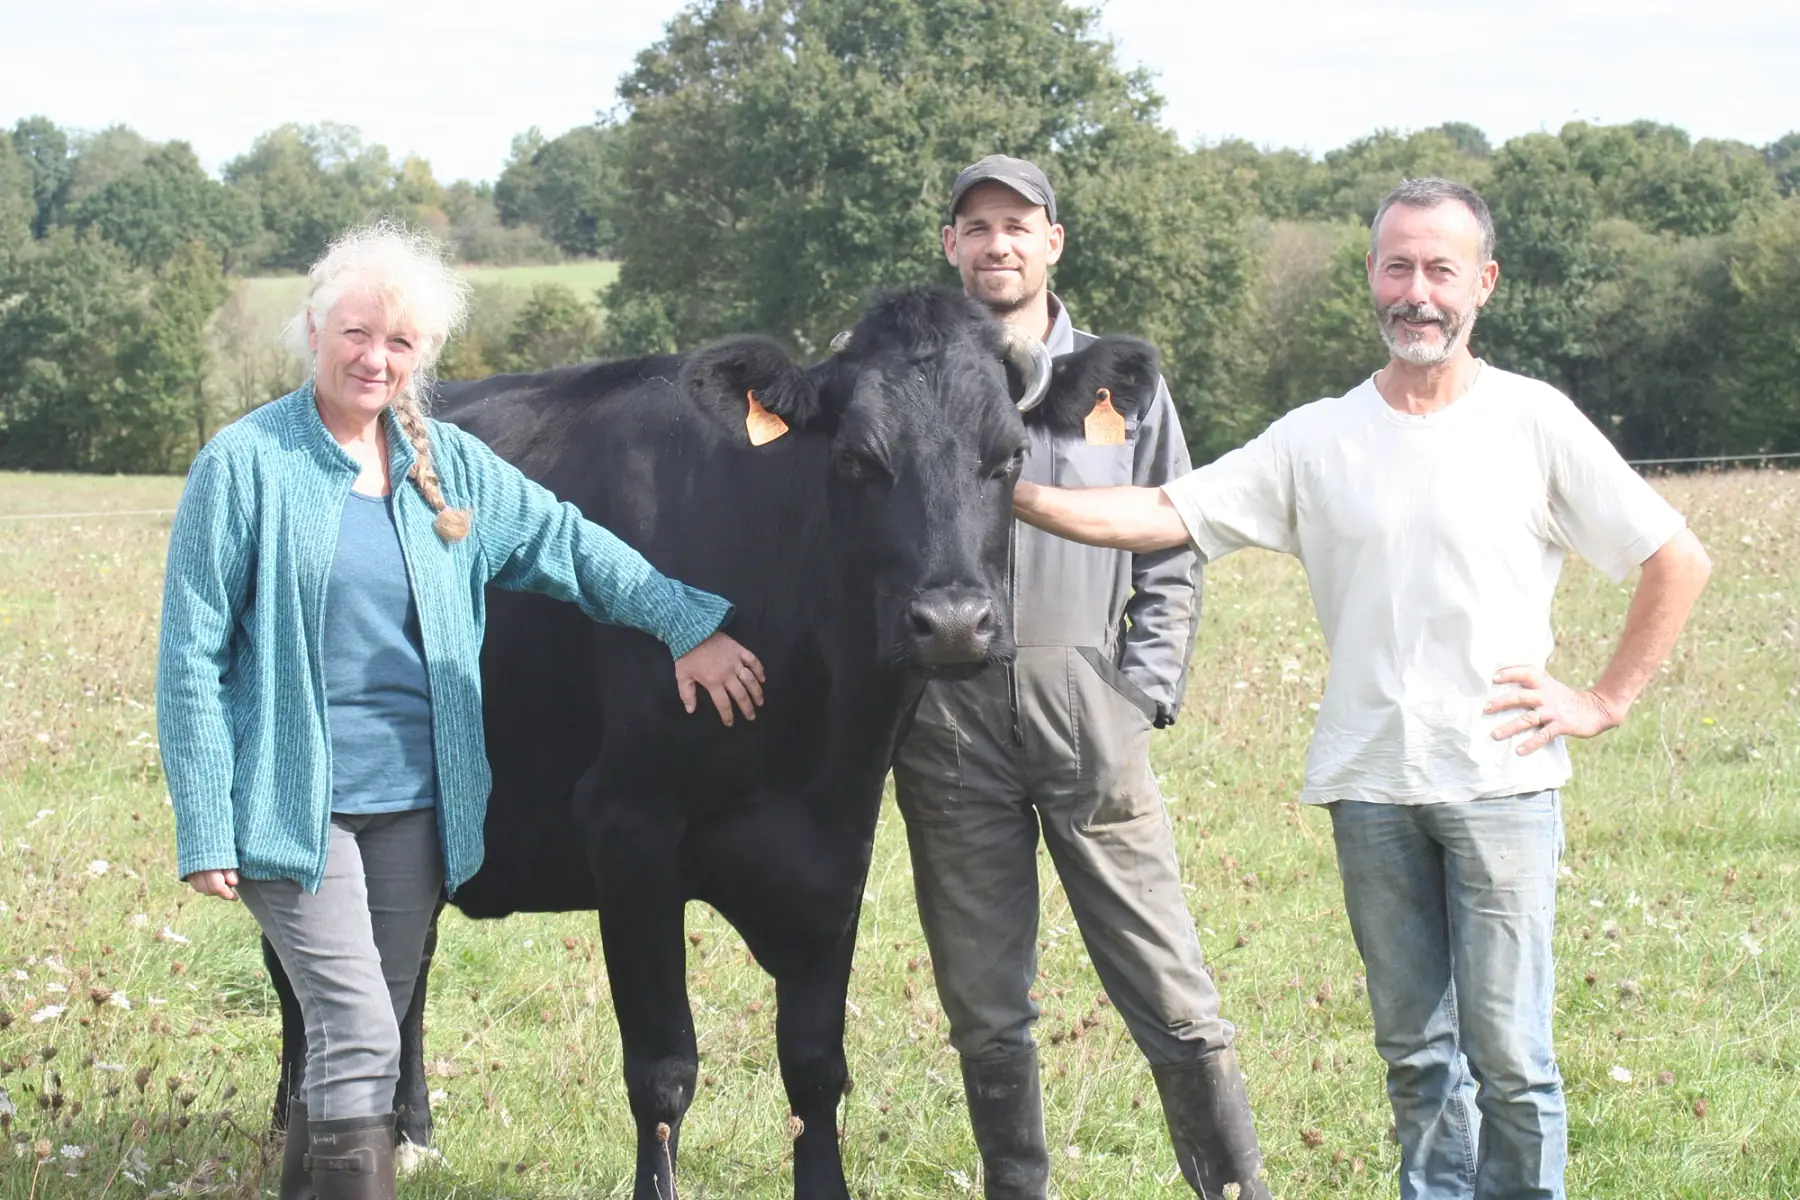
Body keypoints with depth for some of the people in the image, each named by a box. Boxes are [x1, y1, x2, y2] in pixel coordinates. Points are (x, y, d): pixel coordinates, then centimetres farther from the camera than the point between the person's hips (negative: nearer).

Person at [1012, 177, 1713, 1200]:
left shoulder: (1533, 421, 1)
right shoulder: (1319, 439, 8)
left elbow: (1678, 561, 4)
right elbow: (1168, 516, 2)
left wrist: (1605, 701, 0)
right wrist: (1028, 499, -12)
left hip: (1501, 778, -3)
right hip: (1371, 781, 3)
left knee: (1508, 1050, -7)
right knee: (1414, 1048, 9)